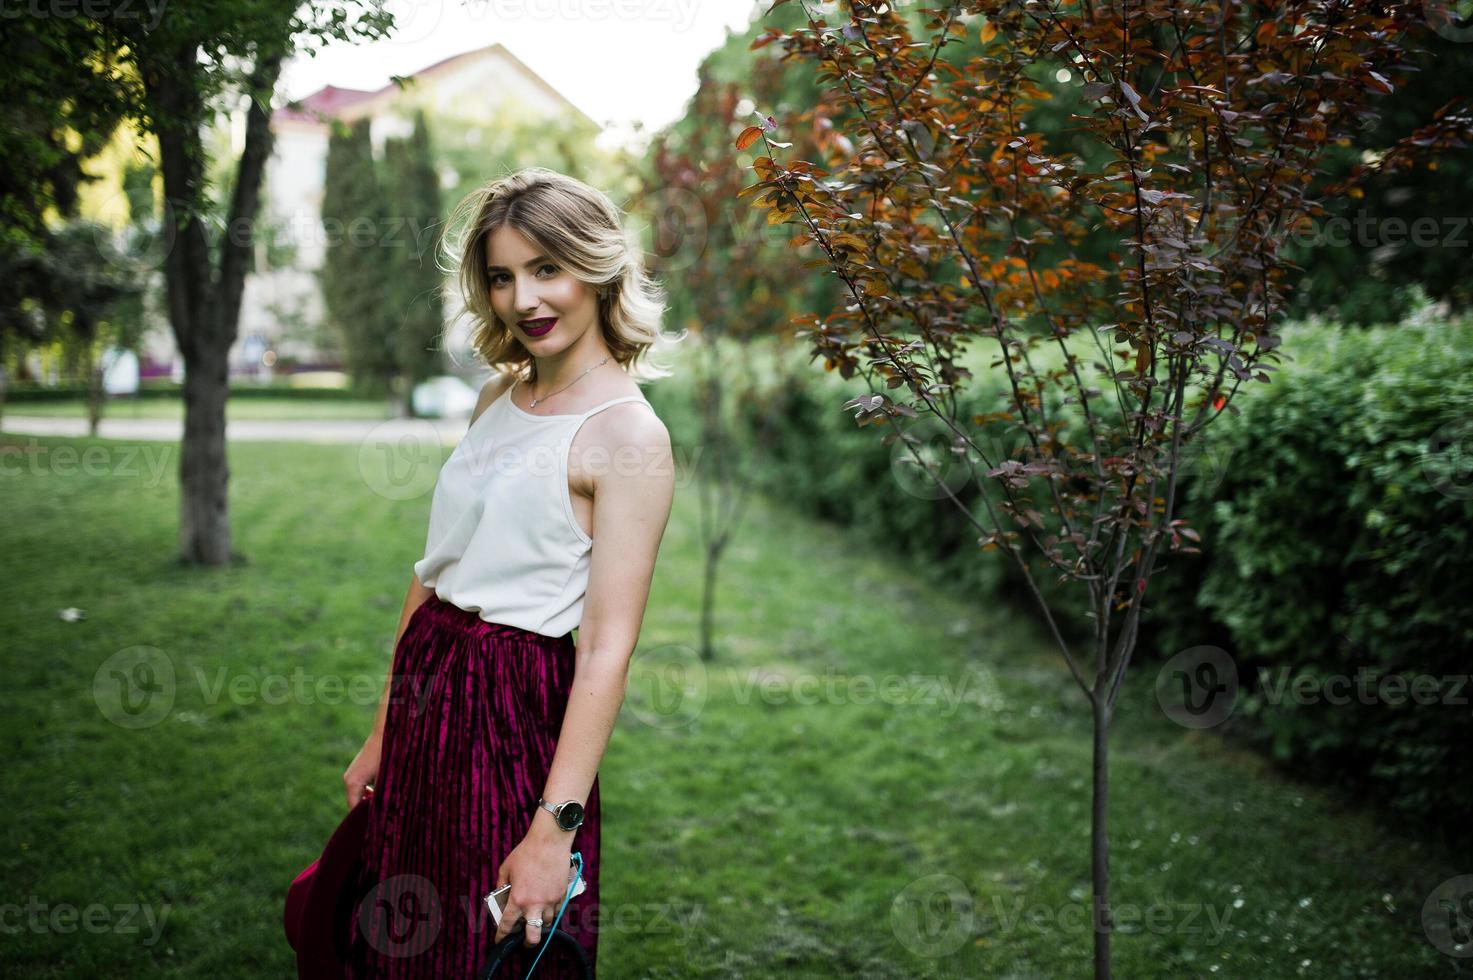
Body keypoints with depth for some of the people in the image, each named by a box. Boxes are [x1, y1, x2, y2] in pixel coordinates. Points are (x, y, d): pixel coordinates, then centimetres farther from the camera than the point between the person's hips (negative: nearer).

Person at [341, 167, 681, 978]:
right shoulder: (499, 398, 10)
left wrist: (556, 827, -24)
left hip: (516, 711, -7)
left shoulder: (627, 434, -14)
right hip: (426, 697, 7)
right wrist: (384, 733, 14)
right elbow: (436, 569, 12)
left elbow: (609, 649, -20)